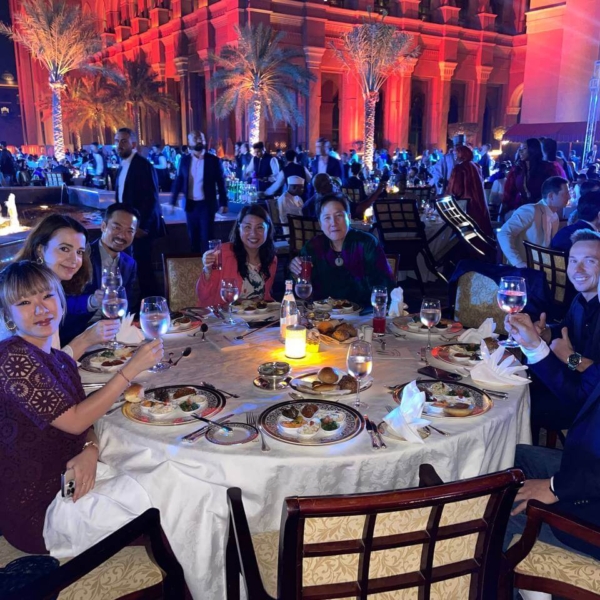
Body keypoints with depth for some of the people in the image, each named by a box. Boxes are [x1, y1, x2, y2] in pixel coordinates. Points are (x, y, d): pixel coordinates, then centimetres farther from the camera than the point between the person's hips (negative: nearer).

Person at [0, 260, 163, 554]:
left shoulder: (61, 361, 6)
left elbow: (85, 419, 8)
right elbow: (73, 421, -22)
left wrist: (91, 450, -15)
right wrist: (131, 369, -22)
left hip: (66, 481, 8)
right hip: (37, 511, -8)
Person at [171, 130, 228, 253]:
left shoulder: (213, 160, -3)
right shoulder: (185, 160, 4)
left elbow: (221, 183, -2)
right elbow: (178, 181, 6)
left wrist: (223, 203, -6)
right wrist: (173, 202, 2)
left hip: (207, 205, -3)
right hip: (191, 205, 3)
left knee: (207, 237, 1)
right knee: (193, 237, 12)